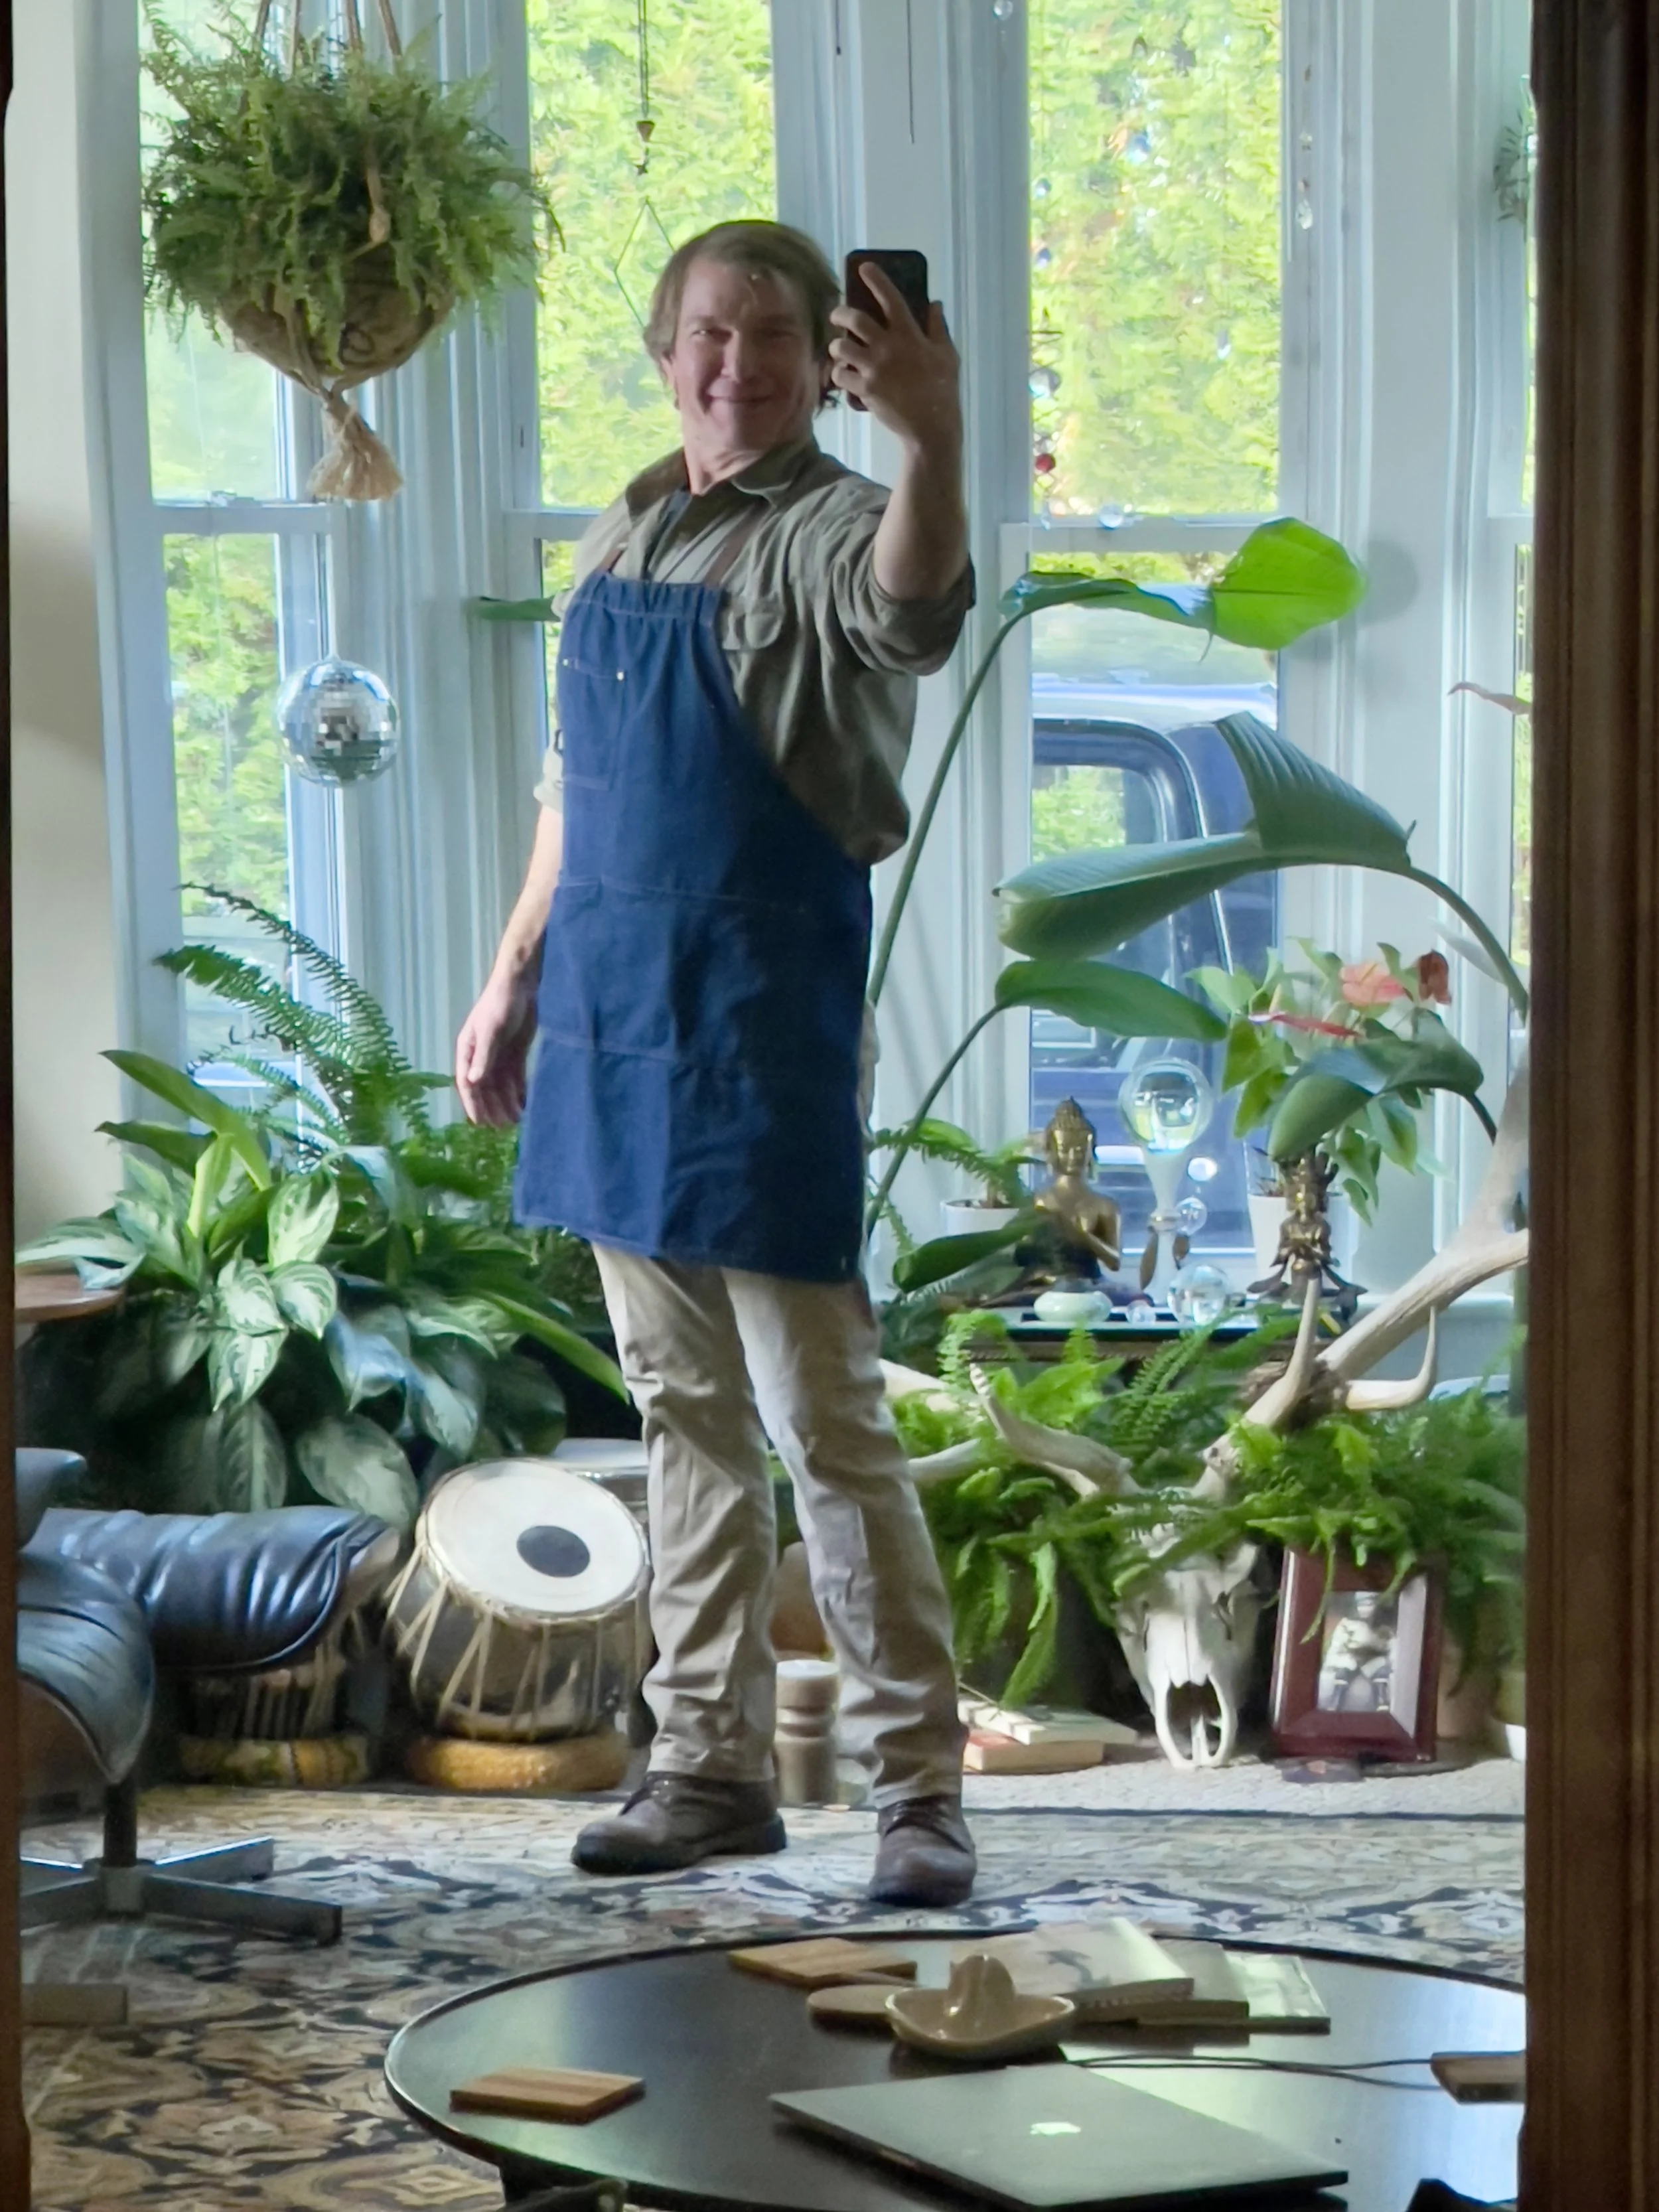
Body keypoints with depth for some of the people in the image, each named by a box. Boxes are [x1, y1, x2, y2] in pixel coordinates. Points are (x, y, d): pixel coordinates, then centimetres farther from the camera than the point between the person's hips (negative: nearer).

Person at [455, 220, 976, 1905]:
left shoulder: (827, 530, -9)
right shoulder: (623, 537, 13)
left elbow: (912, 609, -35)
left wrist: (932, 440, -54)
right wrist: (515, 979, 19)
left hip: (760, 1018, -7)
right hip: (610, 1008, 7)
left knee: (823, 1421, -5)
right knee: (684, 1413, 13)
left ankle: (916, 1785, 2)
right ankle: (710, 1762, 22)